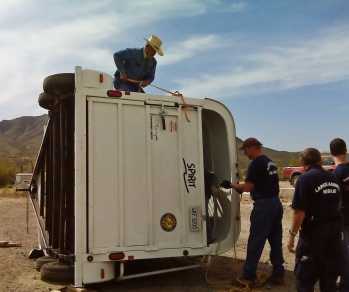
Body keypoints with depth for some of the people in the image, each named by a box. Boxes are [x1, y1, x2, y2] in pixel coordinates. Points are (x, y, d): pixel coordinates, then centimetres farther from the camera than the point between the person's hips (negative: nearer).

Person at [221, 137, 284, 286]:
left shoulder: (256, 164, -13)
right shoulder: (270, 162, 16)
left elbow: (248, 187, -16)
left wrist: (231, 185, -2)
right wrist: (240, 187, 22)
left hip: (264, 205, -9)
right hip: (276, 203, 9)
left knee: (255, 242, -2)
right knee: (276, 241, 13)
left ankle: (249, 276, 4)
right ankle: (278, 274, 18)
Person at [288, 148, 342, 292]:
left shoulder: (305, 179, -14)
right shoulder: (333, 178, 7)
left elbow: (300, 212, -19)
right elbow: (335, 205, 17)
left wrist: (292, 235, -11)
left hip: (314, 232, -7)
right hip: (335, 230, 7)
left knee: (305, 276, 5)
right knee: (330, 275, 20)